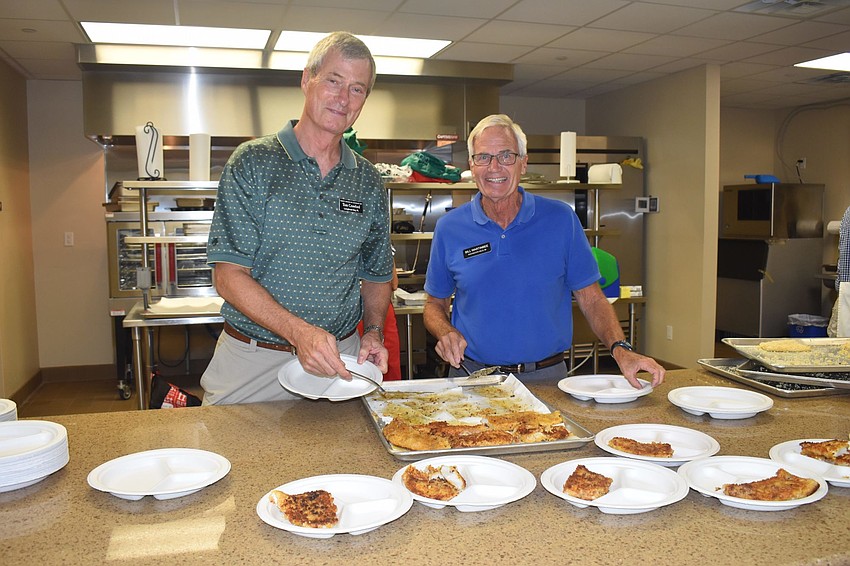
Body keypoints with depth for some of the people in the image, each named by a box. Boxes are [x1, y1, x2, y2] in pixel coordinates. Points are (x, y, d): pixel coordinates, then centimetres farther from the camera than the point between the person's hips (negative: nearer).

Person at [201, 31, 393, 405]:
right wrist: (298, 330, -25)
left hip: (340, 358, 3)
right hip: (253, 360, -2)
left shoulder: (369, 183, 5)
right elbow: (229, 276, -13)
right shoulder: (252, 163, -7)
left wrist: (373, 332, -4)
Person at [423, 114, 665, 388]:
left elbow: (590, 297, 4)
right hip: (473, 377, 1)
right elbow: (435, 304, 12)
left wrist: (621, 349, -11)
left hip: (547, 376, 0)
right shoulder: (449, 228, 2)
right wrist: (445, 333, -9)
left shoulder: (561, 219, 1)